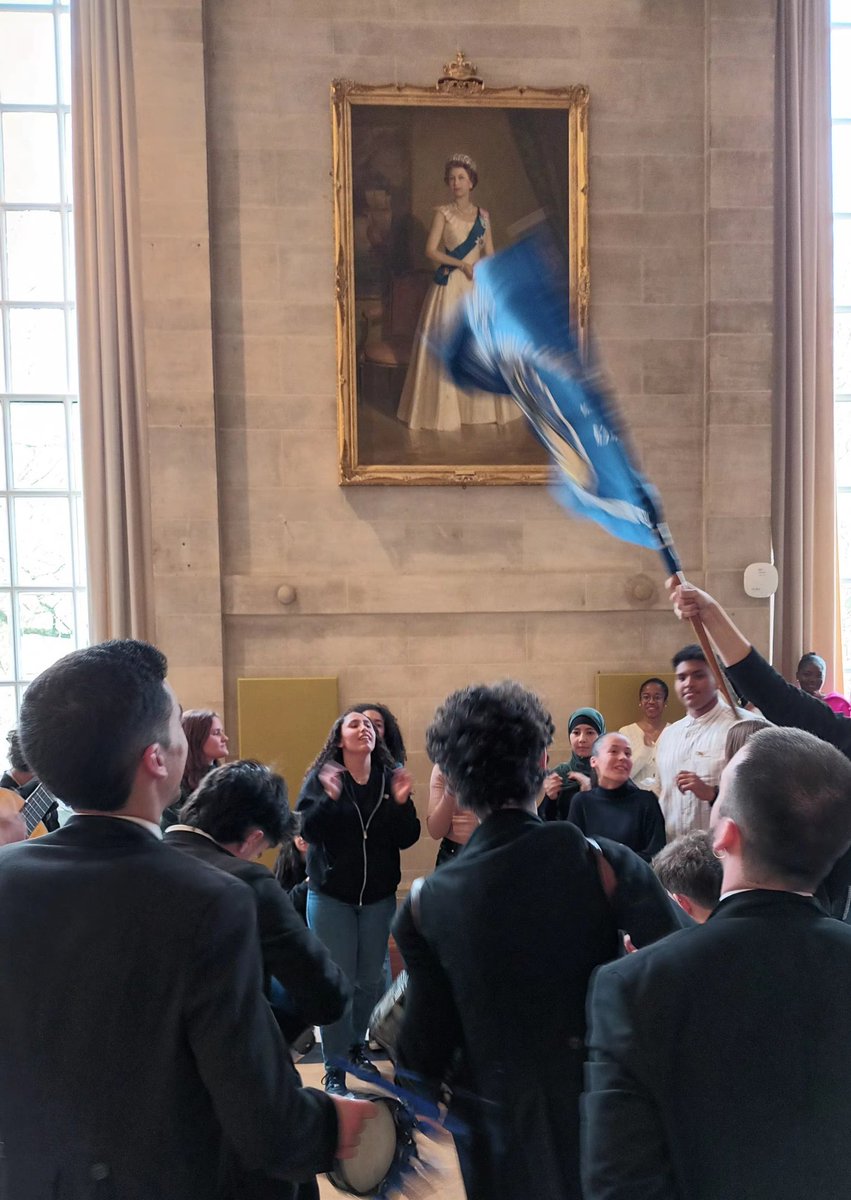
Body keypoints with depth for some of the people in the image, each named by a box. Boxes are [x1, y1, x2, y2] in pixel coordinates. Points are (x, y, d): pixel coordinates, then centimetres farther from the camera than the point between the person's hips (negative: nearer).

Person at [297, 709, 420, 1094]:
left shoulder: (391, 777, -1)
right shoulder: (321, 778, -7)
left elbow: (407, 839, -4)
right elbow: (309, 831, -18)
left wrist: (401, 803, -21)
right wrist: (330, 798, -33)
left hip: (379, 896, 3)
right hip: (331, 896, -3)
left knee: (371, 979, 13)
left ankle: (356, 1044, 36)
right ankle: (335, 1068, 11)